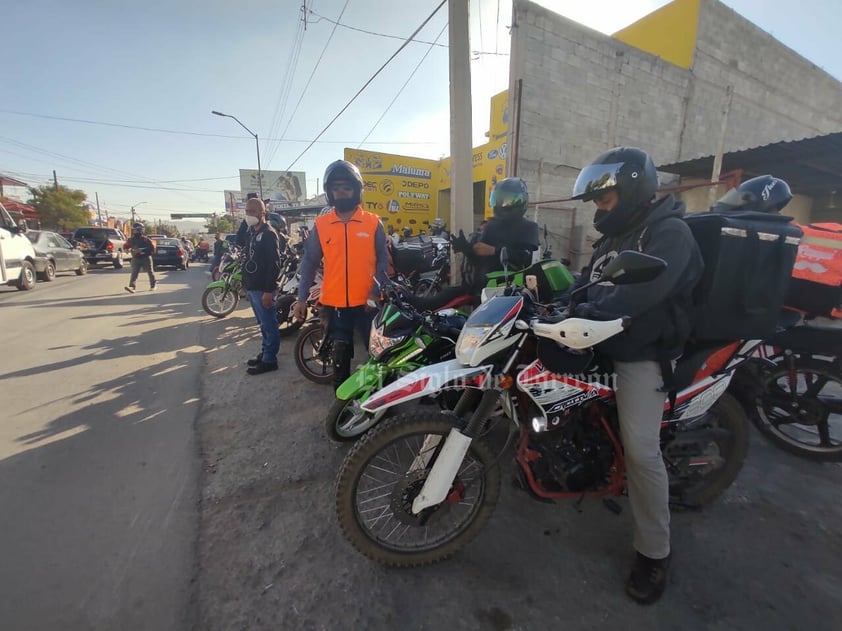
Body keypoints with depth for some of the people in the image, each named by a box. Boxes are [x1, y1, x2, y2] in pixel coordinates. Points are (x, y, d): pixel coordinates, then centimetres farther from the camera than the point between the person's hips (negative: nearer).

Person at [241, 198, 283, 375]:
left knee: (268, 325, -2)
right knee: (263, 324, 16)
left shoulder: (268, 234, -12)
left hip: (262, 288, -9)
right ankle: (264, 354, 27)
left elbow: (274, 264, -20)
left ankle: (269, 360, 6)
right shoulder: (252, 233, 17)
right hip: (252, 287, 9)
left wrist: (269, 290, -23)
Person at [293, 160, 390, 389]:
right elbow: (309, 262, 5)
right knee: (340, 354, 14)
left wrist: (376, 292, -11)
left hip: (367, 301, -1)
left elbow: (383, 259, 0)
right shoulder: (320, 225, 2)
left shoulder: (373, 222, -1)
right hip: (335, 302, 2)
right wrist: (302, 297, 1)